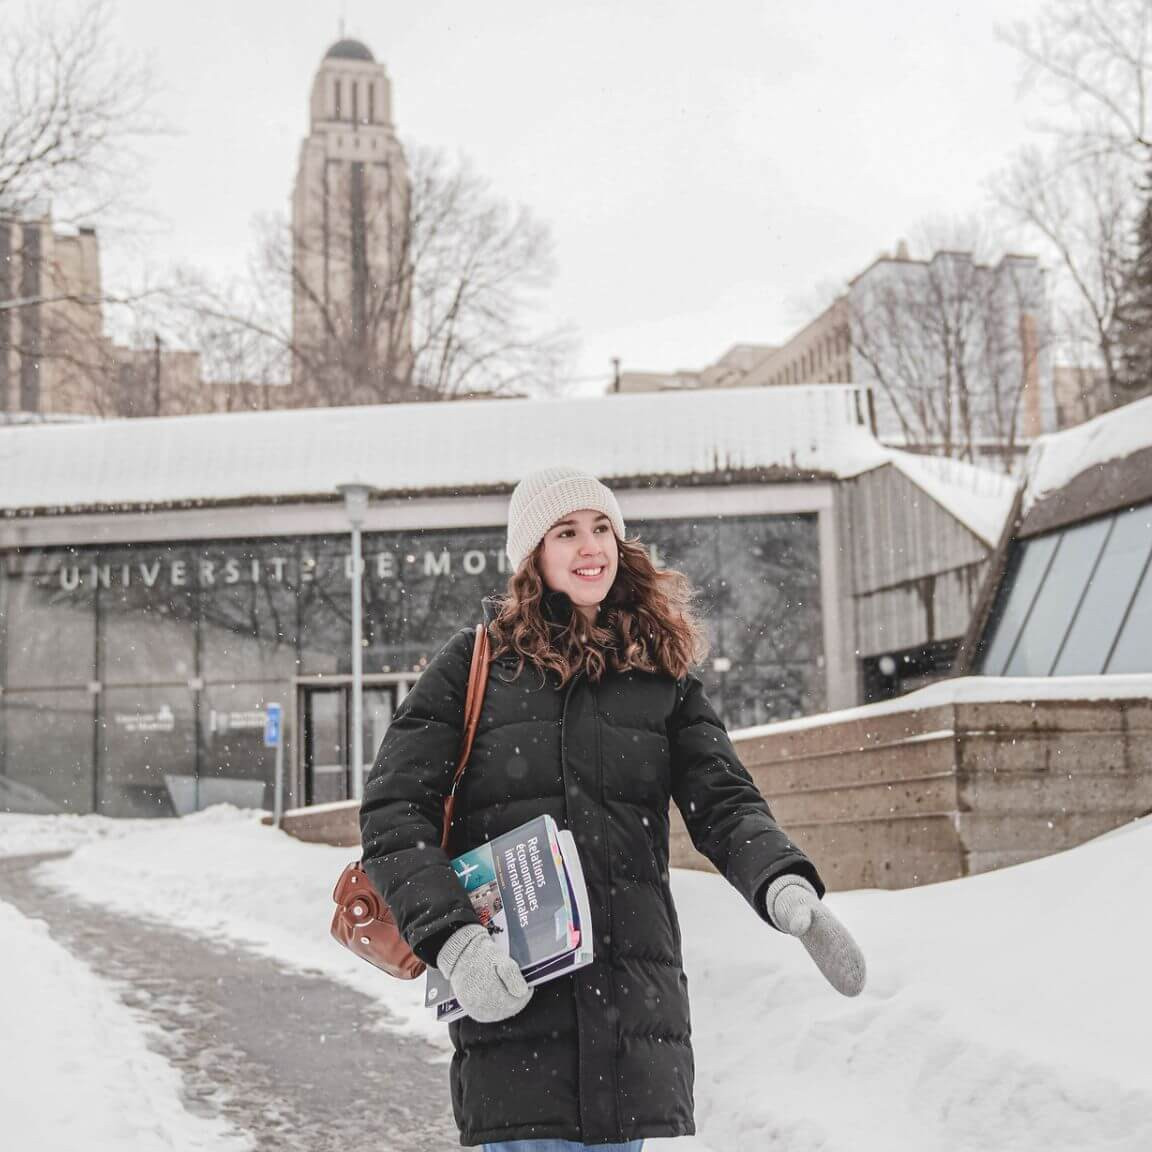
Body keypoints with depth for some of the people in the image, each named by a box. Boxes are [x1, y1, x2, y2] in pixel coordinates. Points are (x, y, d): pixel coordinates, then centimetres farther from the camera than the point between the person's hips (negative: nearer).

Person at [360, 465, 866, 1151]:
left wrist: (785, 885, -18)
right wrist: (453, 940, -15)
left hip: (635, 1000, 3)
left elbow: (725, 803, 4)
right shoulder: (477, 662, 4)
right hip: (509, 998, -3)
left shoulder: (662, 671, 12)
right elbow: (393, 811, 0)